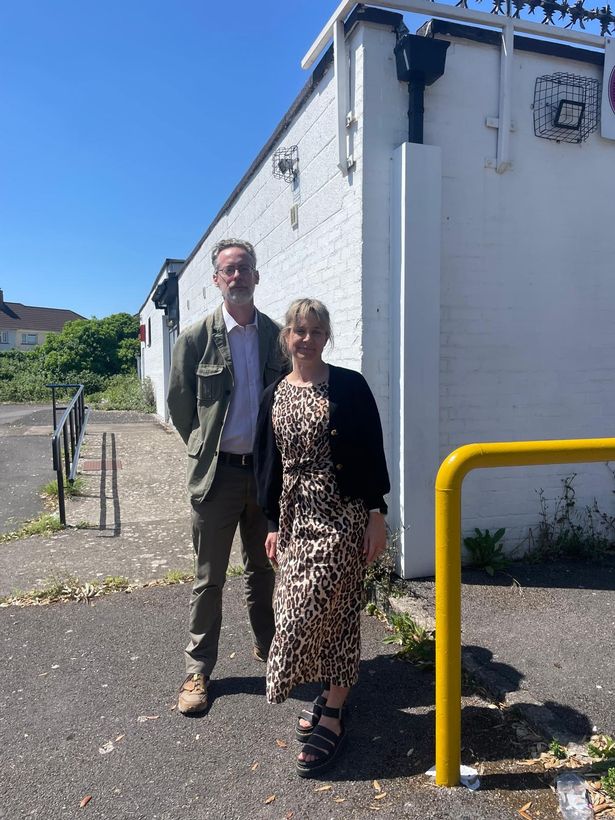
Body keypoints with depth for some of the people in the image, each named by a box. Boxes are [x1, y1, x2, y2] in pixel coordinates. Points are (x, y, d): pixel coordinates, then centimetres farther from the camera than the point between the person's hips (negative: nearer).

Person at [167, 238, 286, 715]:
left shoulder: (278, 335, 2)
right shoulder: (196, 339, -5)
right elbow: (180, 404, 4)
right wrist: (206, 448, 8)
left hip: (269, 470, 2)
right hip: (217, 473, -2)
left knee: (264, 569, 17)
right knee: (209, 577, 9)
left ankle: (267, 645, 38)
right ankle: (198, 670, 25)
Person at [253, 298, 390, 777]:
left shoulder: (350, 386, -4)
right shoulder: (275, 395, 7)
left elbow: (372, 452, -5)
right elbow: (268, 464, 10)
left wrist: (377, 514, -10)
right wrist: (273, 523, 9)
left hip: (342, 513, -5)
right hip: (296, 515, 5)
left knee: (329, 608, -5)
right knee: (301, 608, 11)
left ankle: (331, 716, 12)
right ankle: (332, 698, 31)